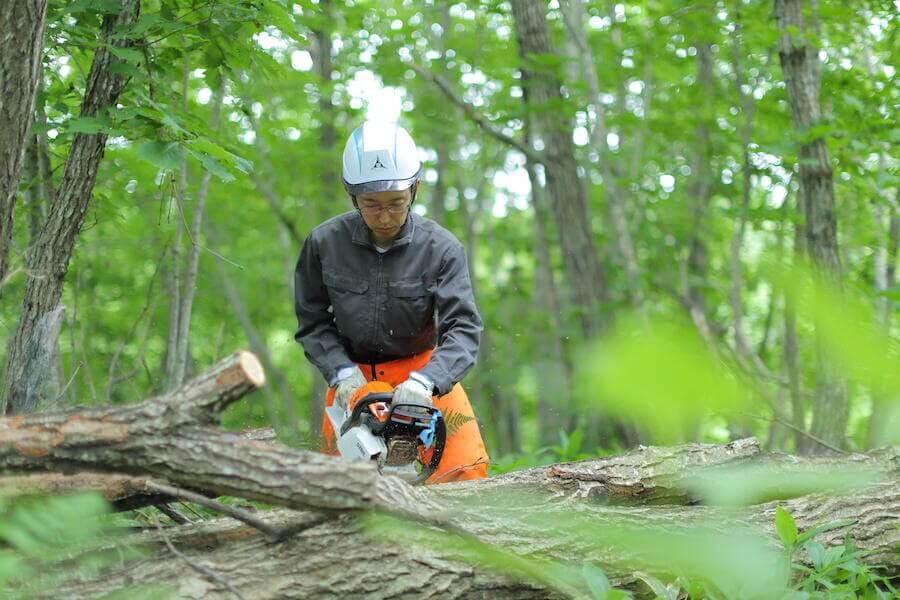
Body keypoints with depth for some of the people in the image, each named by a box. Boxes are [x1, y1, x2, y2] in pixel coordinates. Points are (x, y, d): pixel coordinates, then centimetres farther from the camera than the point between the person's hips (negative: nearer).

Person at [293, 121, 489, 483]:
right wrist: (342, 373, -18)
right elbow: (312, 323, -3)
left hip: (424, 370, -1)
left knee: (467, 469, -16)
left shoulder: (441, 249, -18)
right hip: (353, 374, 1)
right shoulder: (323, 244, -13)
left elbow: (463, 328, -24)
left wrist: (424, 382, -39)